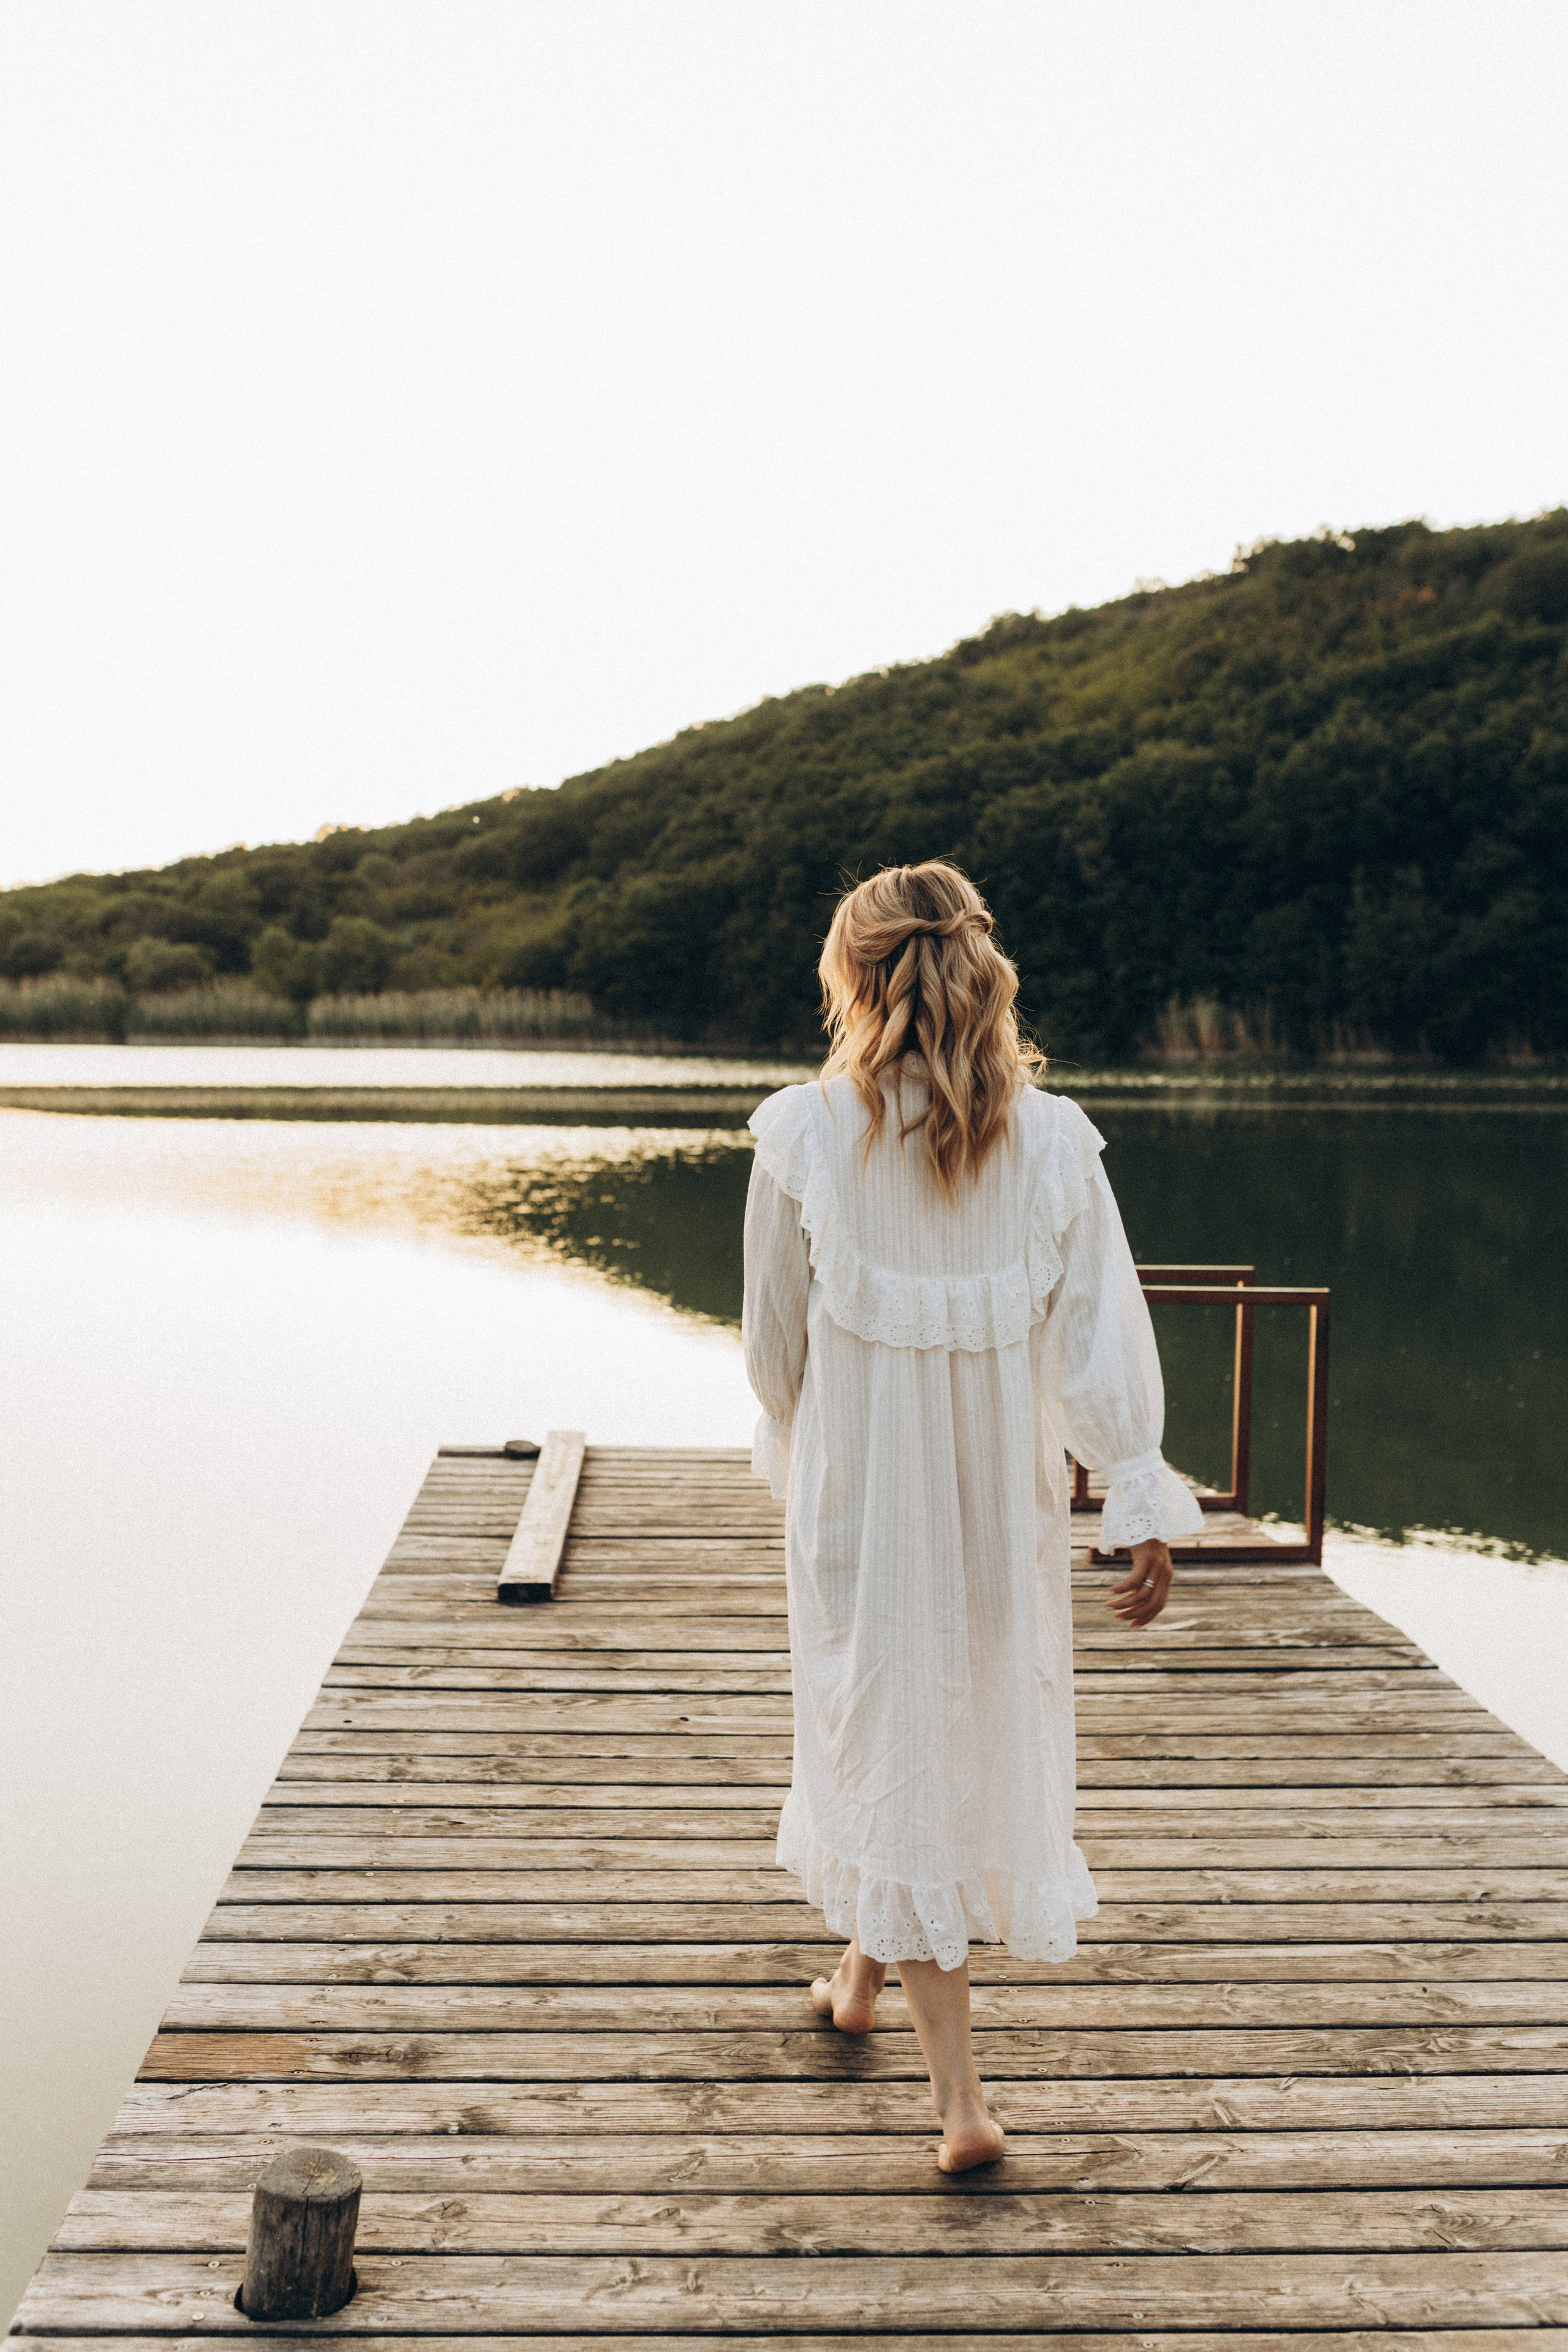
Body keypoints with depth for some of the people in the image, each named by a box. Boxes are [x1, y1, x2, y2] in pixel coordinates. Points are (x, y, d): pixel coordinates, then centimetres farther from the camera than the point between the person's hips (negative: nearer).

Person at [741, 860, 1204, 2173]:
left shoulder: (806, 1138, -14)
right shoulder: (1052, 1139, -10)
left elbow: (774, 1338, -3)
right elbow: (1101, 1337, -9)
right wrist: (1143, 1510, -4)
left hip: (859, 1490, -2)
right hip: (1006, 1493, 3)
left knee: (889, 1736, 9)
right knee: (993, 1719, 24)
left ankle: (960, 2091, 11)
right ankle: (869, 1974, 47)